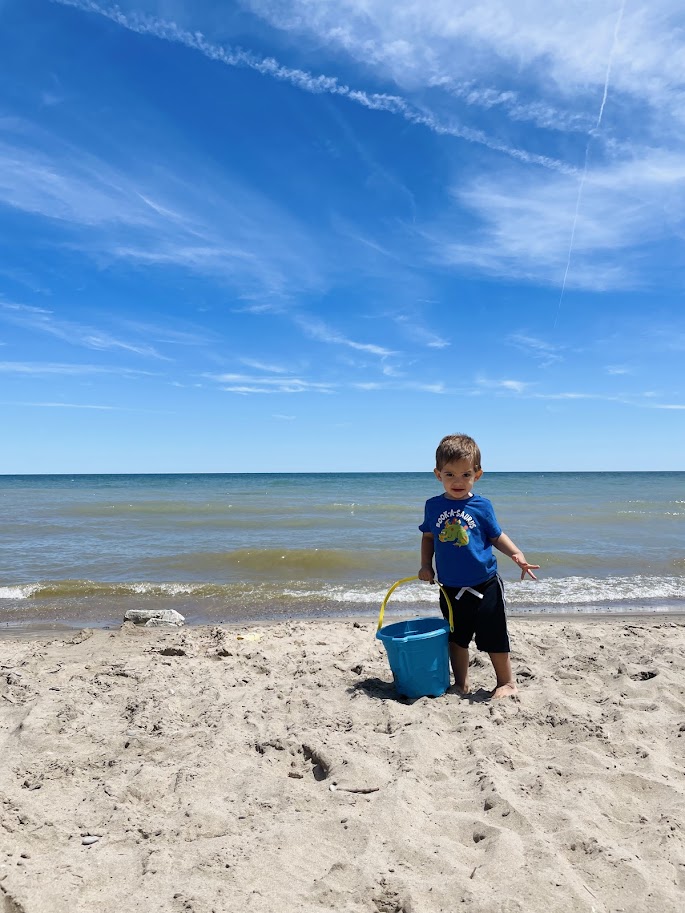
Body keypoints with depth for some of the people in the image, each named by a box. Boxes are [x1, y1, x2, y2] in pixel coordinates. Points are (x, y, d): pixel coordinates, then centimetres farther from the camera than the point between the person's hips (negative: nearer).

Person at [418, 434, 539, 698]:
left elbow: (496, 536, 3)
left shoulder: (481, 505, -7)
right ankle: (461, 684, 32)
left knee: (493, 637, 5)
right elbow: (428, 537, 11)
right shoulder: (433, 505, -2)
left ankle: (507, 682, 25)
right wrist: (425, 565, 1)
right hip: (450, 588, 3)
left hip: (484, 585, -2)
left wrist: (516, 553, -13)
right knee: (456, 638, 15)